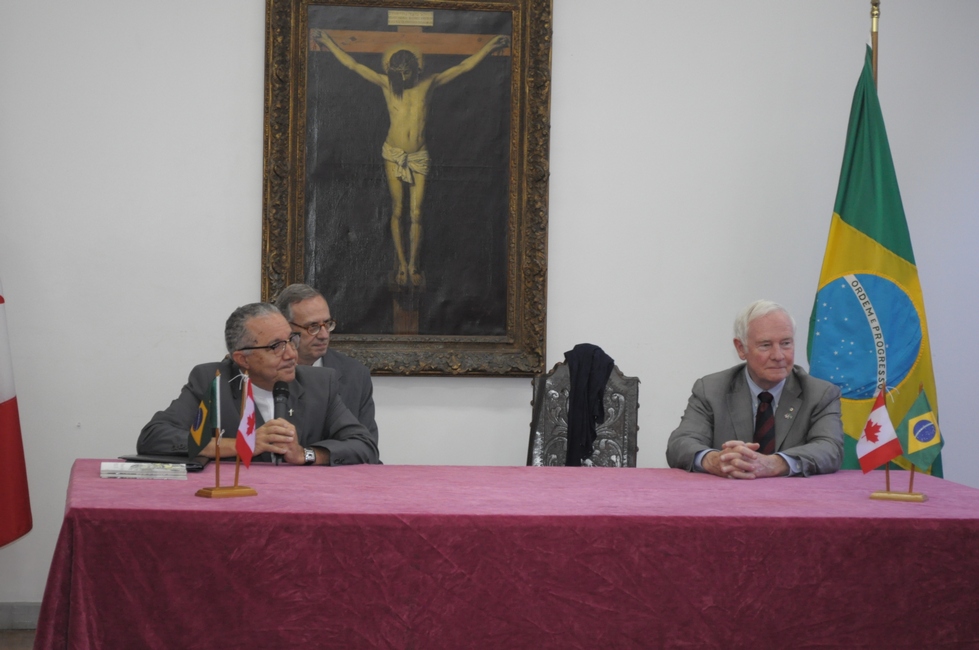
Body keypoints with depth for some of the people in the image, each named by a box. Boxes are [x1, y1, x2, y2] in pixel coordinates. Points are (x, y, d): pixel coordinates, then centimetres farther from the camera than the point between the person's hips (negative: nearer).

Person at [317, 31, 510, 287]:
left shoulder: (428, 84, 0)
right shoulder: (386, 84, 0)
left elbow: (464, 66, 3)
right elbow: (352, 64, 4)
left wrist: (490, 46, 3)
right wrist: (329, 42, 5)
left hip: (419, 156, 0)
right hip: (393, 154, 0)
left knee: (416, 213, -1)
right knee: (397, 210, 2)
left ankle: (412, 264, 8)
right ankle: (402, 263, 8)